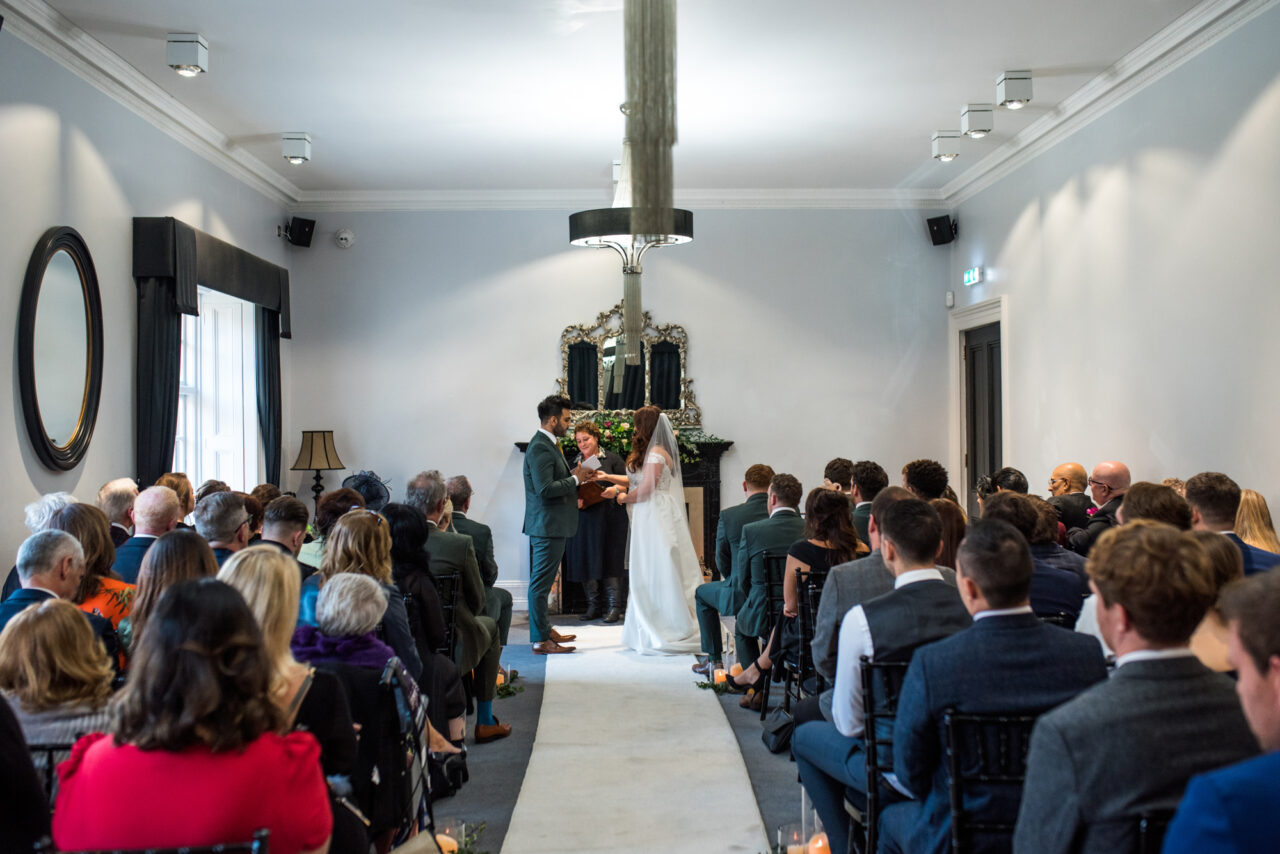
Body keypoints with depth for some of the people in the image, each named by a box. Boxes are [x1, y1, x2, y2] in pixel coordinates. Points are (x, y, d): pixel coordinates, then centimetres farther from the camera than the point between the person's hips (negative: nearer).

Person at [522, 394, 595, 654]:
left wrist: (574, 477, 7)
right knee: (541, 583, -6)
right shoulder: (540, 448, -18)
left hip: (550, 525, 11)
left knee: (542, 582, 18)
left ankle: (544, 630, 28)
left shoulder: (548, 444, 15)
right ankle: (540, 640, -2)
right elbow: (545, 489, -25)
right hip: (547, 525, -11)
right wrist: (575, 479, -15)